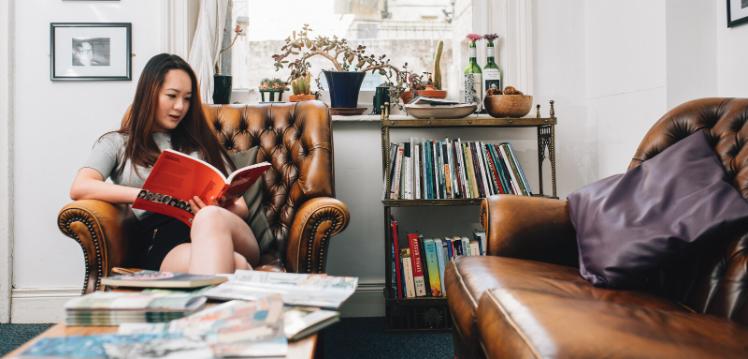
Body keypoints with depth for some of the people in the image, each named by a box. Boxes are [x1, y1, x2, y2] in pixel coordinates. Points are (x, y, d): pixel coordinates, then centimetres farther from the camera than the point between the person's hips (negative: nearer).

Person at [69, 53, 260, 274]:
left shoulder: (201, 143, 27)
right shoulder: (117, 143, 20)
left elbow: (240, 207, 20)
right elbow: (79, 188, 0)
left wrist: (212, 211, -6)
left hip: (219, 231, 3)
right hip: (160, 241, -3)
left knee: (210, 218, -39)